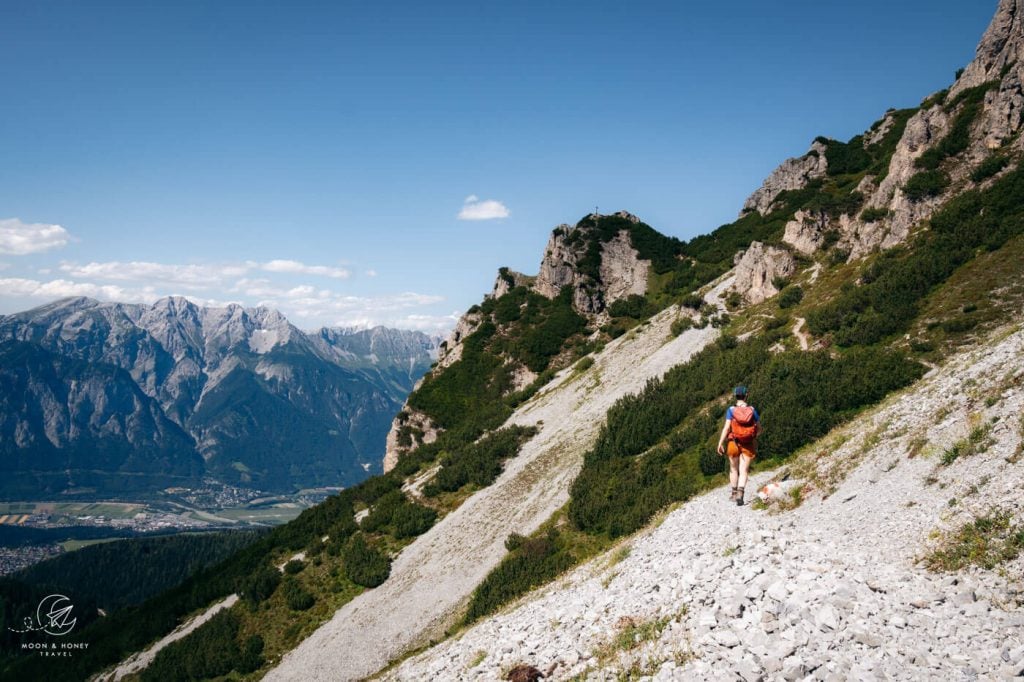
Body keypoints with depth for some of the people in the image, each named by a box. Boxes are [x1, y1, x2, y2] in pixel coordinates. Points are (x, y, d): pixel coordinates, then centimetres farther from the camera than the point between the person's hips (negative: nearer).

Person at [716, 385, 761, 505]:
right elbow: (759, 429, 4)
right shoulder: (752, 410, 0)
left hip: (734, 443, 0)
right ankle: (740, 493, -18)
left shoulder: (731, 410, -6)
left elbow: (726, 428, -14)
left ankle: (734, 493, 28)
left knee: (733, 469, 17)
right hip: (748, 444, 0)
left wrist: (720, 443, -12)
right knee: (743, 471, 0)